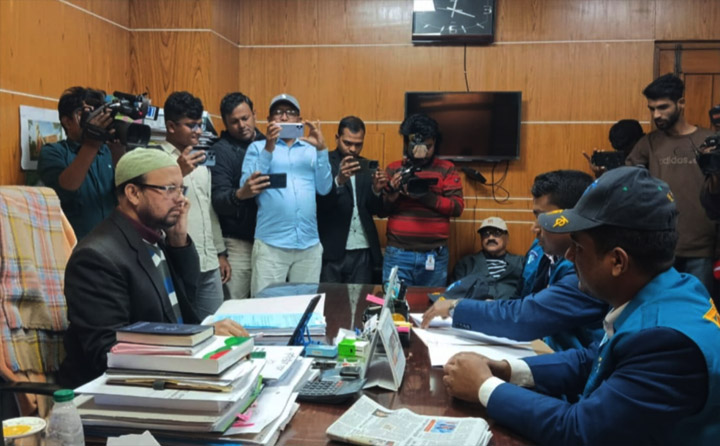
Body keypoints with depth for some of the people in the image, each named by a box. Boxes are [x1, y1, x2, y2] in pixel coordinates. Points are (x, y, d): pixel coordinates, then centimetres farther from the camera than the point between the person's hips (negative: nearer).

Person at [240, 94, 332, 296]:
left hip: (310, 244, 2)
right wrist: (269, 148, -12)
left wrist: (322, 149, -6)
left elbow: (324, 188, 3)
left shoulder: (311, 149, 12)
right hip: (270, 244, -2)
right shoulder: (258, 147, 8)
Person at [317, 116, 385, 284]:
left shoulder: (366, 166, 12)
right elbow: (319, 203, -13)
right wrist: (339, 181, -29)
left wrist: (376, 191, -10)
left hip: (363, 252, 4)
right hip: (331, 252, -4)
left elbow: (375, 209, 11)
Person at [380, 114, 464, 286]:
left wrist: (426, 196, -18)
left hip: (435, 255, 0)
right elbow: (381, 210, 6)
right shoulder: (394, 169, 8)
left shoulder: (446, 169, 5)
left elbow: (457, 207, -4)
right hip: (397, 254, 0)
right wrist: (392, 193, -15)